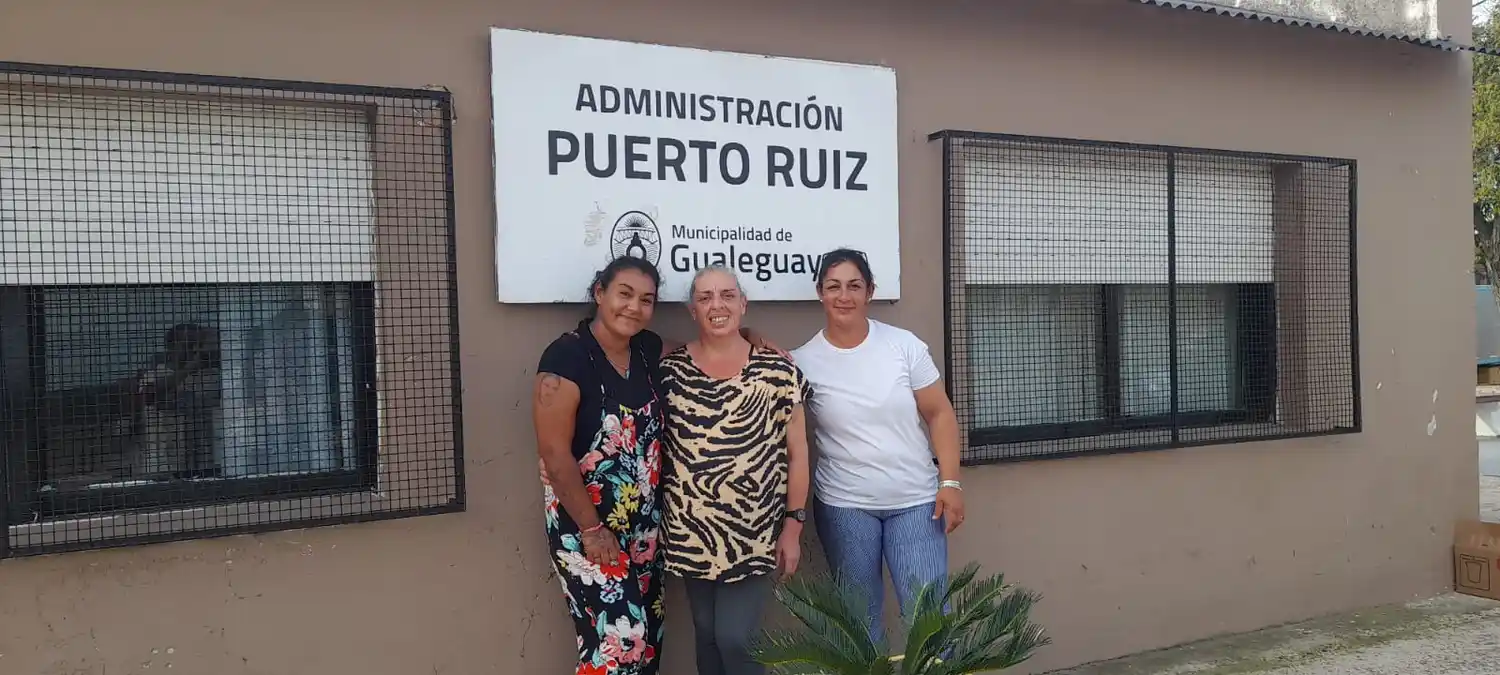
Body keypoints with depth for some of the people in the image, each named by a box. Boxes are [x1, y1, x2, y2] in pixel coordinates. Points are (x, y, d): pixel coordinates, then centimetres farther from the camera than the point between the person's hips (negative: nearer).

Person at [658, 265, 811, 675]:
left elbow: (797, 453, -2)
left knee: (734, 638, -5)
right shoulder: (669, 369, 1)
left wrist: (793, 526, -4)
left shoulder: (777, 371, -6)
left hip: (755, 533, -3)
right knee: (706, 635, 13)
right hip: (692, 532, 3)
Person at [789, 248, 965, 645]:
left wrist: (950, 482, -6)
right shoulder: (804, 361, -4)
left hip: (915, 501, 0)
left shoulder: (904, 345, -3)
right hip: (843, 507, 0)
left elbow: (939, 414, 0)